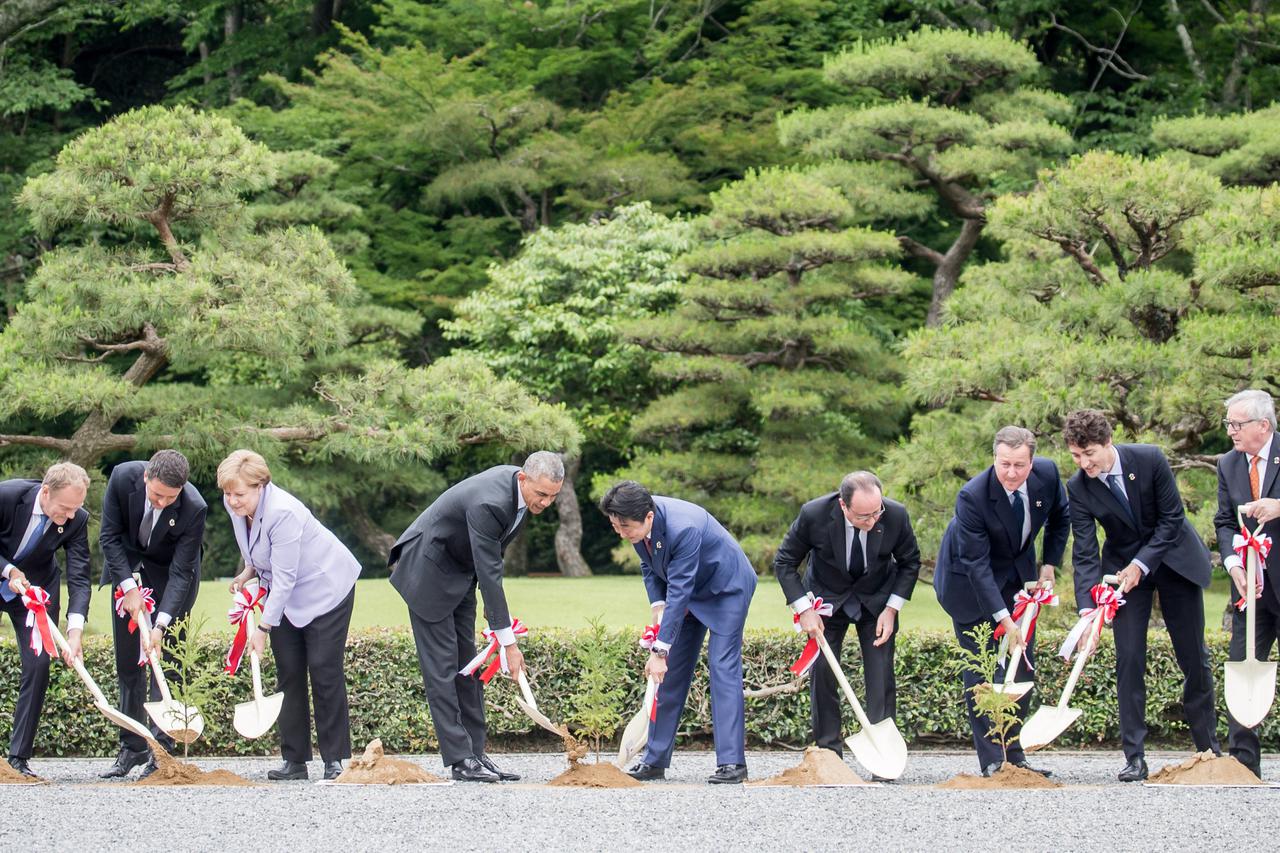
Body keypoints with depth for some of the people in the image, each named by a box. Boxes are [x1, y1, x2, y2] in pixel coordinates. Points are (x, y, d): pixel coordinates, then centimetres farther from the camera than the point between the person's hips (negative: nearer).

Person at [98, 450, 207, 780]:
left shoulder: (194, 508, -31)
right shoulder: (123, 477, -26)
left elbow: (180, 573, -26)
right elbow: (110, 536, -14)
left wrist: (161, 624, -34)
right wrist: (129, 587, -21)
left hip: (169, 574, -3)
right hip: (128, 569, 3)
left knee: (164, 659, -11)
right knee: (128, 663, 4)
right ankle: (132, 748, 11)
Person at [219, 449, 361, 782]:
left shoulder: (282, 513, -33)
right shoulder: (235, 506, -9)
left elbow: (284, 579, -30)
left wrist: (263, 628, -26)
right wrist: (248, 572, -1)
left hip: (324, 589, -8)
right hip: (285, 594, 8)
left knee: (324, 671, -9)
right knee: (288, 673, 2)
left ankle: (336, 759, -3)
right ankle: (294, 760, 3)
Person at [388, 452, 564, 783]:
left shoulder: (522, 489, -5)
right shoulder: (488, 504, -34)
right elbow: (489, 575, -33)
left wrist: (500, 619, 12)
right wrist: (508, 642, -30)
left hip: (460, 573, 9)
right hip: (428, 571, -9)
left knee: (467, 665, 6)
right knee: (441, 666, -9)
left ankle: (474, 753, 7)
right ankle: (460, 759, -12)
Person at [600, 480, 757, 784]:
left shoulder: (683, 528, -38)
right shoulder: (638, 523, -14)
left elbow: (679, 592, -37)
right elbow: (649, 565, 4)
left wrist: (660, 651, -37)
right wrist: (658, 606, -12)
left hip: (726, 587, -8)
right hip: (689, 591, 8)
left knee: (723, 666, -16)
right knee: (671, 671, 3)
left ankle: (732, 762, -18)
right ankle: (655, 761, 6)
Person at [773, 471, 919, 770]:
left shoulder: (896, 516, -24)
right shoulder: (814, 515, -27)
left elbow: (910, 563, -4)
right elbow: (784, 562, -11)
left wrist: (892, 608, -11)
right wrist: (804, 609, -19)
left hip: (877, 600, 0)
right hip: (827, 599, 0)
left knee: (881, 675, -8)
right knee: (822, 671, -8)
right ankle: (829, 753, 0)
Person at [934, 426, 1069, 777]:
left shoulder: (1047, 474, -18)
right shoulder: (972, 497, -33)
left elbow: (1059, 518, 6)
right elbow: (977, 564, -31)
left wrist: (1049, 565, -2)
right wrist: (1004, 620, -33)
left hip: (1019, 572, 5)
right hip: (970, 579, -5)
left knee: (1023, 663, 4)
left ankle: (1014, 756, 12)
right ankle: (991, 761, -5)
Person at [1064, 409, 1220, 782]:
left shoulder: (1150, 459, -21)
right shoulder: (1078, 488, -16)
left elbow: (1172, 518, -14)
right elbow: (1085, 555, -17)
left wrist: (1141, 564, -21)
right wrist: (1088, 611, -28)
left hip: (1175, 558, -1)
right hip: (1124, 567, 1)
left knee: (1194, 657, 4)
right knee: (1129, 660, -10)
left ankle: (1209, 747, 19)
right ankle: (1134, 757, -7)